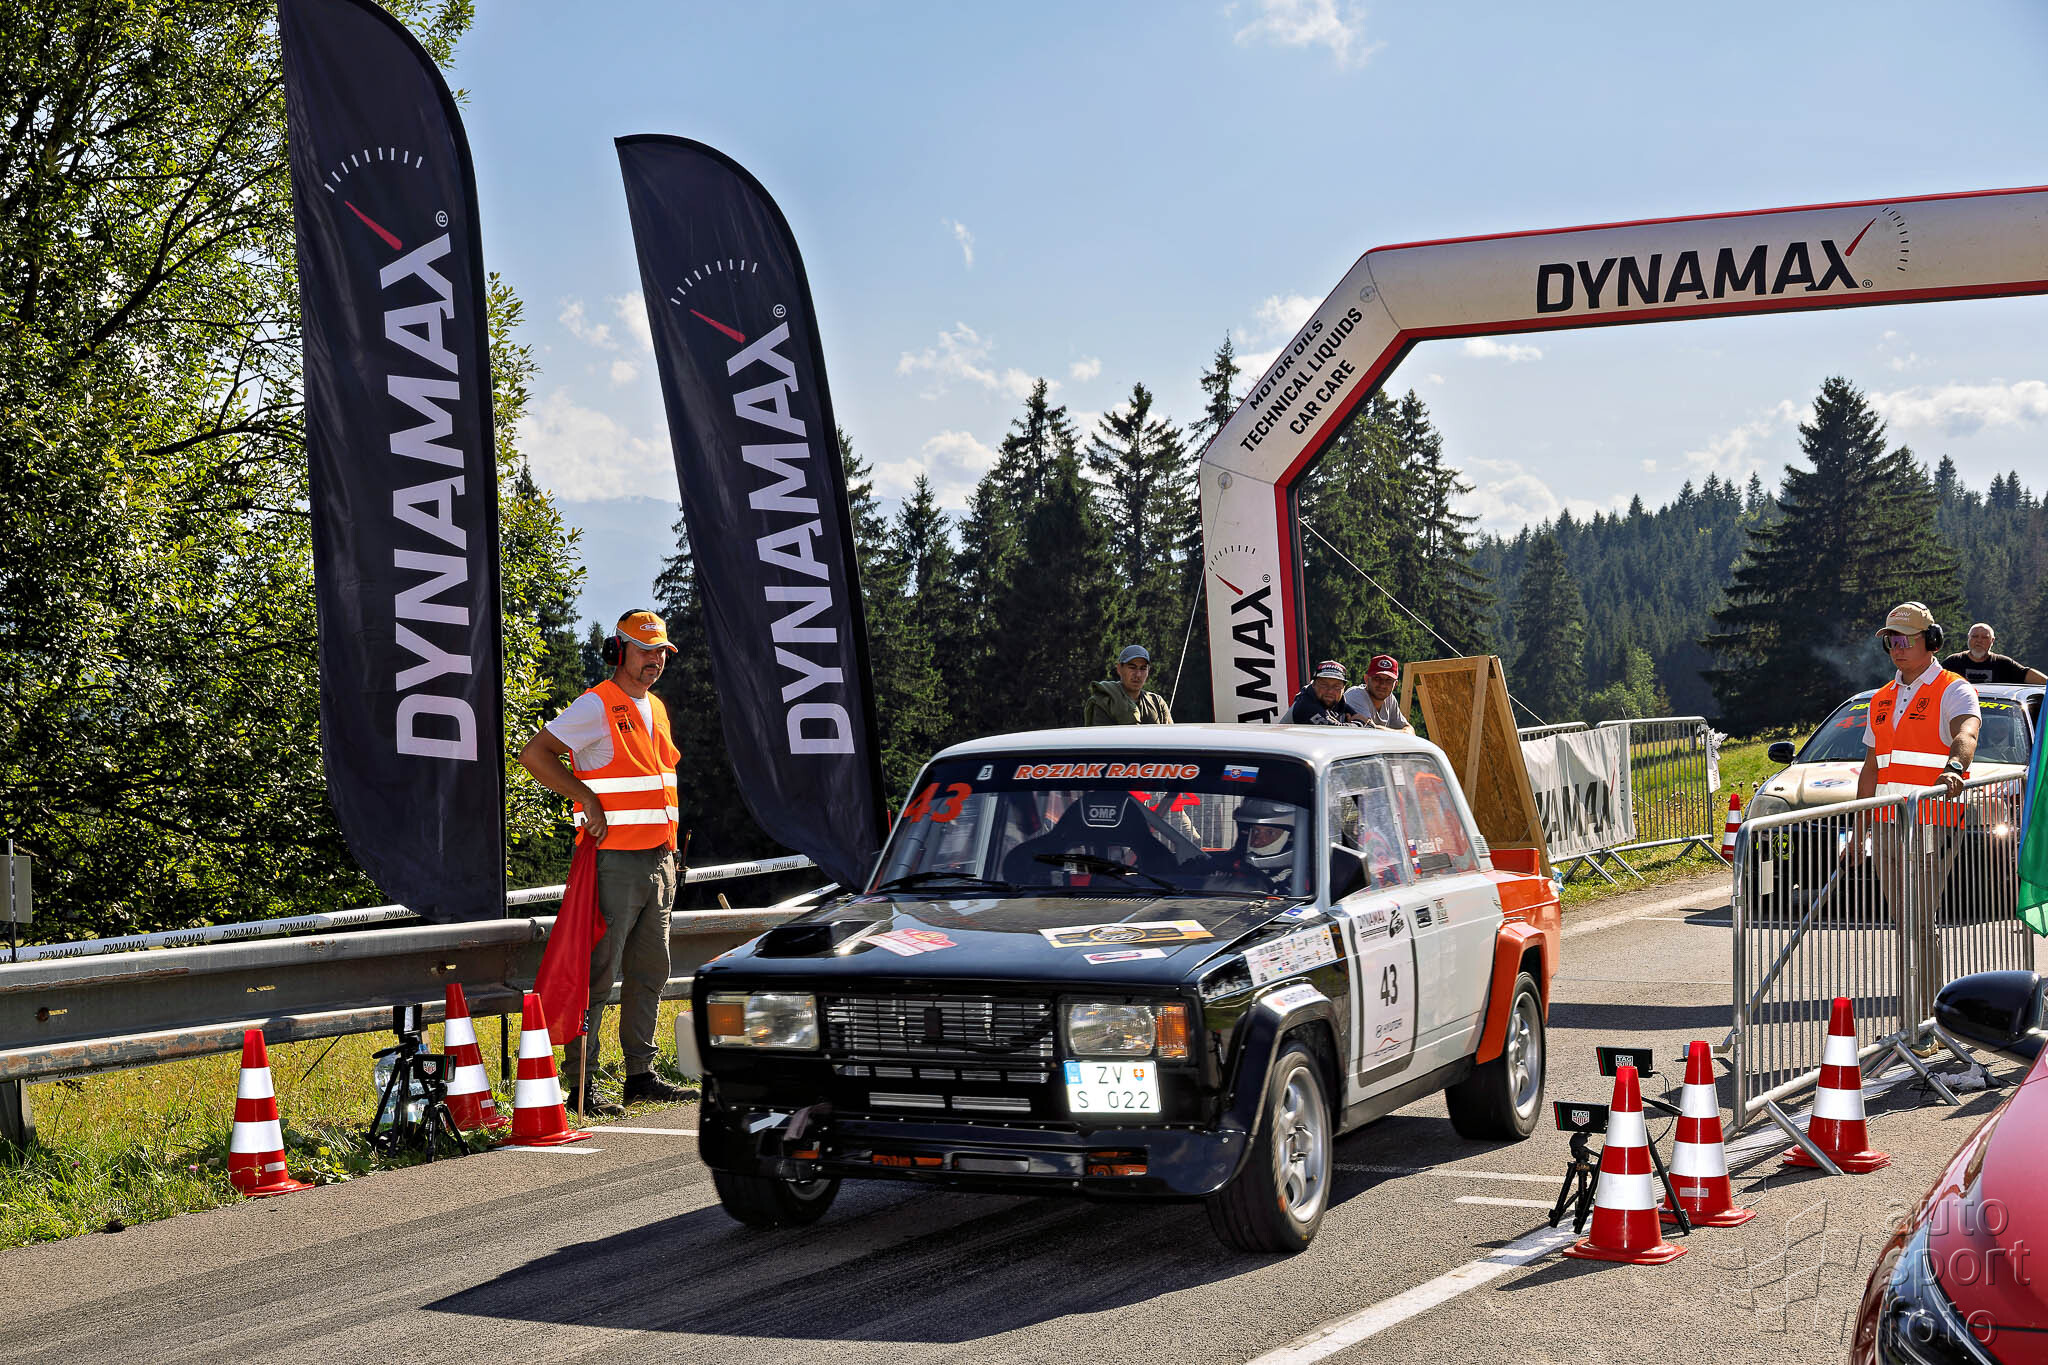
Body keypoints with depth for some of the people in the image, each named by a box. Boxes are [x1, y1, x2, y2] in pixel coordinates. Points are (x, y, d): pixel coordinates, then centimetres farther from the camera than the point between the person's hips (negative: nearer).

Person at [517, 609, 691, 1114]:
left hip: (658, 861, 8)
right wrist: (588, 801, -18)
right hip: (614, 860, -8)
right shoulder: (596, 706, -9)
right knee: (598, 973, -7)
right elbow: (535, 754, -15)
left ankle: (641, 1074, 20)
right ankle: (581, 1082, -4)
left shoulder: (656, 708, 16)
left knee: (650, 972, 12)